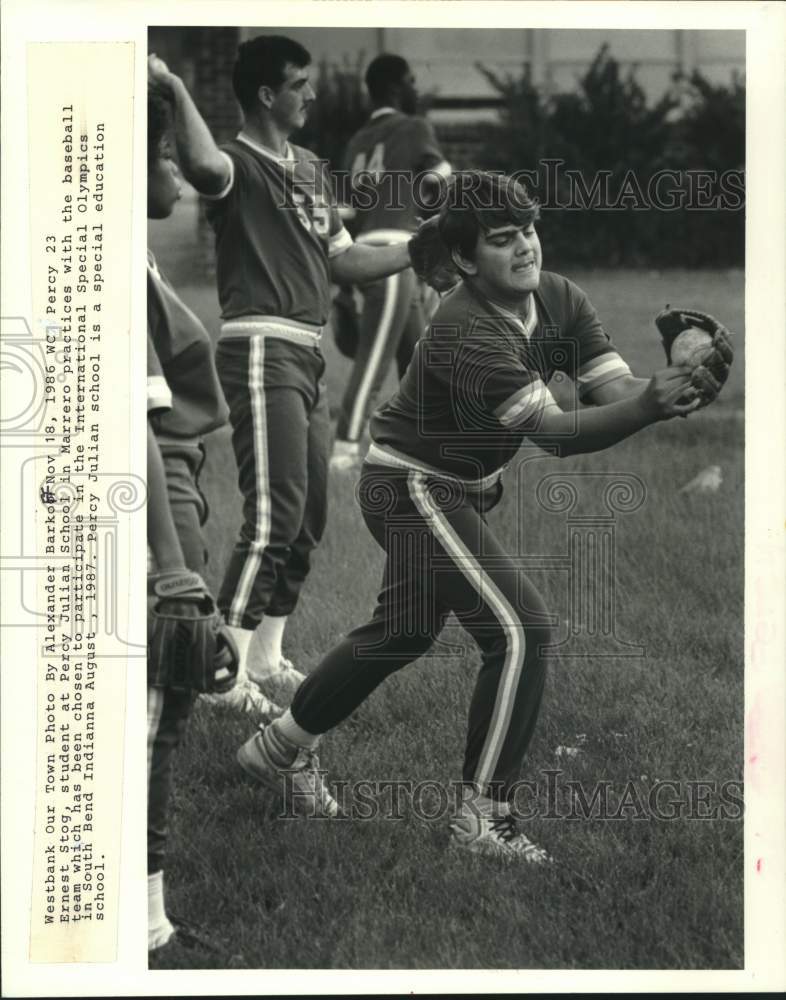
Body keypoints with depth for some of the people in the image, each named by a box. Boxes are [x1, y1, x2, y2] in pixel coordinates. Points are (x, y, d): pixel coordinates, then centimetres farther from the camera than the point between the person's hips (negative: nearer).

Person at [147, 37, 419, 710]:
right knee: (274, 516, -15)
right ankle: (226, 671, -11)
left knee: (308, 519, 13)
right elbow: (201, 164, -35)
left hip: (306, 358, 9)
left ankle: (267, 660, 23)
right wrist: (176, 89, -37)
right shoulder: (238, 165, -9)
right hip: (261, 351, -9)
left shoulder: (311, 172, 19)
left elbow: (343, 261, 23)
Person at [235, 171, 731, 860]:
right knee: (521, 629, -18)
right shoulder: (467, 333, -31)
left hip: (460, 488, 10)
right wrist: (645, 408, -51)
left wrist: (670, 387, -35)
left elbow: (614, 386, -14)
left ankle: (280, 747, 42)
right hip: (412, 487, -10)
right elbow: (557, 432, -38)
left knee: (405, 632, 24)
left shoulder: (559, 299, -6)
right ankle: (482, 815, -9)